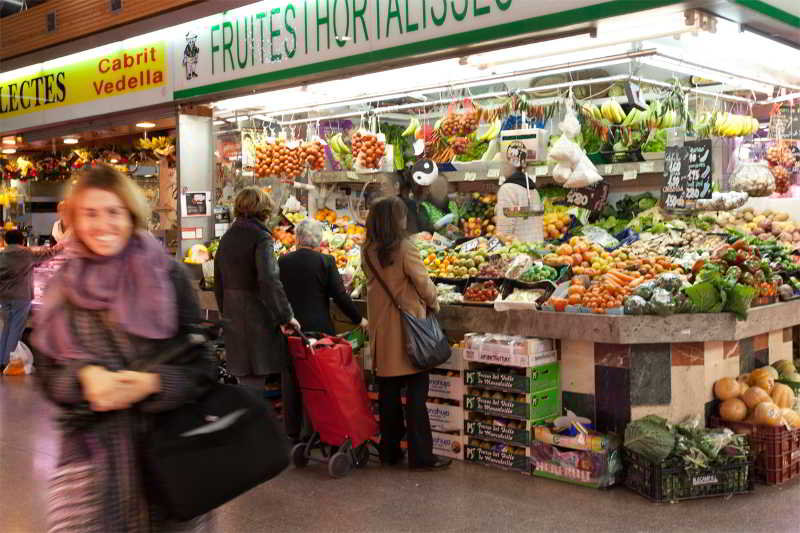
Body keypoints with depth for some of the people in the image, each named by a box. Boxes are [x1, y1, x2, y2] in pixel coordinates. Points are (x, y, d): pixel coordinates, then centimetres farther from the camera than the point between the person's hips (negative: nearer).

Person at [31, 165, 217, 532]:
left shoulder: (167, 277, -4)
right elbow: (47, 374, 6)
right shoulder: (63, 287, 5)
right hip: (91, 447, 2)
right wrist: (85, 377, -15)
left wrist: (150, 383, -20)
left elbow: (202, 366, -3)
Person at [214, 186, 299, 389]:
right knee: (255, 385, -2)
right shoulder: (261, 238, -10)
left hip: (232, 319, 7)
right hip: (257, 317, -7)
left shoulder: (226, 238, 12)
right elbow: (269, 281, -22)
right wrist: (286, 316, -16)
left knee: (246, 382, 13)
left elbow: (219, 284, 17)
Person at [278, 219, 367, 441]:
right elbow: (340, 296, -8)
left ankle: (293, 432, 19)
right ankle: (312, 431, 14)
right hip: (317, 329, -2)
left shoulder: (283, 262, -1)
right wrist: (359, 319, 5)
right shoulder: (326, 262, -9)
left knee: (291, 381, 12)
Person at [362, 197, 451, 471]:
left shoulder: (367, 252, 2)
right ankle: (420, 456, 3)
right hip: (408, 327, -6)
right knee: (416, 392, 0)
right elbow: (423, 283, -10)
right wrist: (434, 303, 7)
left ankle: (389, 451, 22)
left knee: (388, 391, 13)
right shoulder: (404, 249, -14)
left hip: (381, 330, 6)